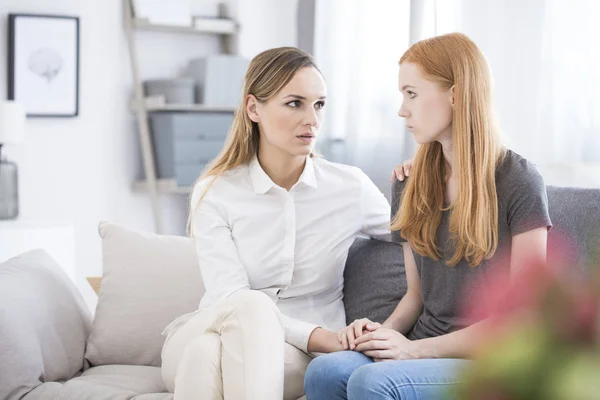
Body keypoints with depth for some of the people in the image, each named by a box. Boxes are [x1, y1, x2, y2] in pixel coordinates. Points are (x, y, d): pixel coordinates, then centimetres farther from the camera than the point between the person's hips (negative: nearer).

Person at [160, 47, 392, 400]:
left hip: (299, 357, 0)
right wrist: (321, 337, -24)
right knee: (251, 305, -36)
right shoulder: (213, 193, -3)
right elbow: (229, 300, -13)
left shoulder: (350, 188, 0)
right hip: (208, 335, 0)